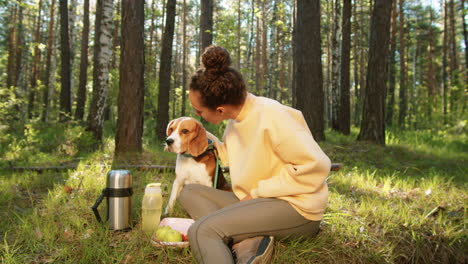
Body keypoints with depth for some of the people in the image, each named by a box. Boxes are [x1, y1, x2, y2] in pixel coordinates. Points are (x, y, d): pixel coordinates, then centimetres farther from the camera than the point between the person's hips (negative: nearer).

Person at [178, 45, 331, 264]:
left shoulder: (271, 116, -19)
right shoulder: (236, 118, 5)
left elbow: (316, 166, -22)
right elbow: (235, 158, 20)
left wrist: (257, 192, -16)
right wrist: (207, 140, 5)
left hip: (295, 208, -10)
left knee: (201, 231, -24)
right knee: (190, 192, -1)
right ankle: (247, 244, -19)